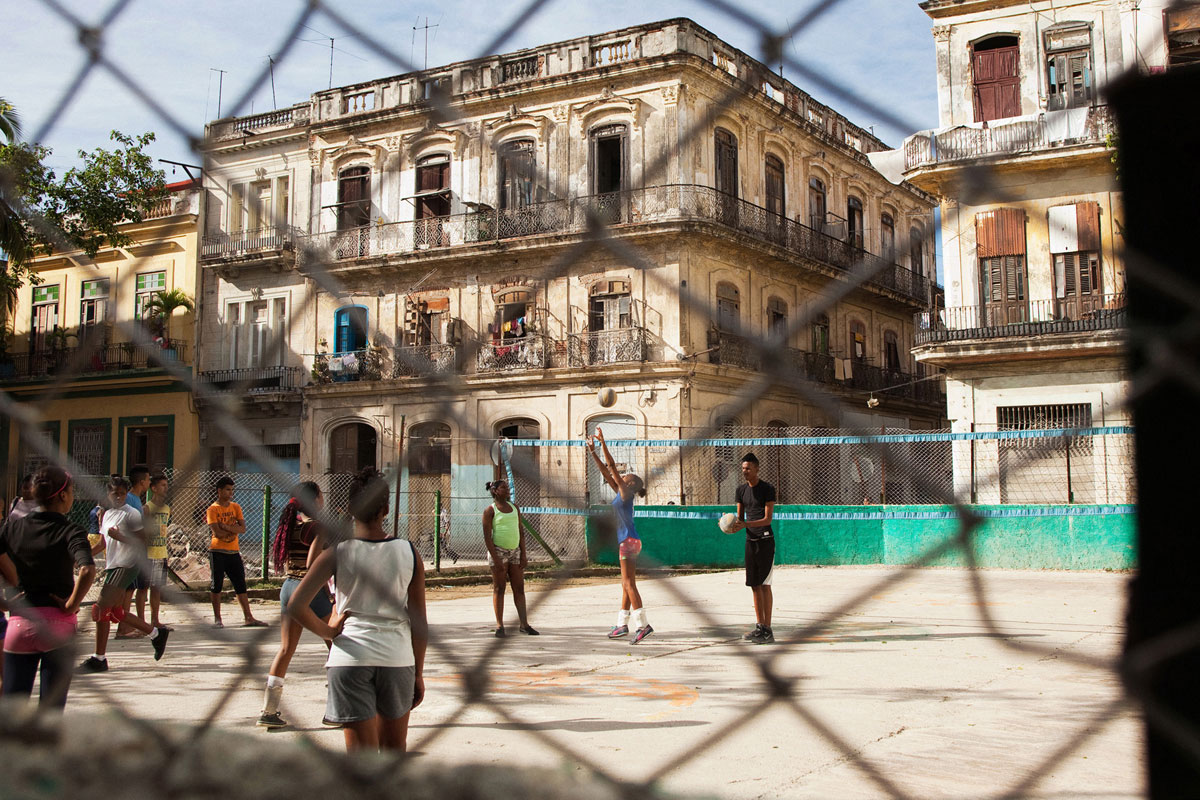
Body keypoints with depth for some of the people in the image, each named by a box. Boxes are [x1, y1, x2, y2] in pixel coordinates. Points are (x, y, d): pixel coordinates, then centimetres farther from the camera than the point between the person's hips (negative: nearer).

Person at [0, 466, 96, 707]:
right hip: (58, 624, -3)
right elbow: (87, 571, -26)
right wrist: (71, 605, -13)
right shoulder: (70, 532, -9)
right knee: (51, 708, 5)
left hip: (20, 622, 3)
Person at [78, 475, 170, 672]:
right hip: (113, 567, 9)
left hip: (125, 566, -9)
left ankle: (99, 658, -6)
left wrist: (119, 537, -21)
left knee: (101, 608, -12)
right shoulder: (107, 514, 18)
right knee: (117, 613, 11)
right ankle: (156, 634, 26)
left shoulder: (131, 514, -8)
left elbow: (143, 541, -13)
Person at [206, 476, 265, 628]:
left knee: (241, 586, 5)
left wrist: (225, 526, -13)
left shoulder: (236, 507, 10)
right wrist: (235, 529, -5)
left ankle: (248, 618, 6)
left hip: (234, 552, 4)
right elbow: (217, 532, -15)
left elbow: (243, 529, -1)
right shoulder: (213, 509, -4)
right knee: (216, 585, 0)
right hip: (218, 552, -4)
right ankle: (217, 619, 9)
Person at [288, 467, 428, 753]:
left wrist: (327, 631, 3)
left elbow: (296, 605, -14)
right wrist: (418, 674, 12)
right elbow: (419, 623, 2)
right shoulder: (408, 552, -2)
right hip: (397, 658, 2)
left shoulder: (338, 552, -6)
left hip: (350, 658, -2)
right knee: (394, 750, 21)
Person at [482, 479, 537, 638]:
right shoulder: (490, 510, -3)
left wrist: (523, 555, 5)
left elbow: (521, 533, 14)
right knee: (498, 589, 0)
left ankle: (524, 624, 6)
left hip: (515, 552, 5)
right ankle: (500, 625, 5)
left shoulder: (514, 508, 13)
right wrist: (496, 559, -16)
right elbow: (487, 537, -9)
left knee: (519, 588, 3)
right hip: (498, 551, -5)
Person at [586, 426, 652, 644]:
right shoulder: (620, 493, 15)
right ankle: (622, 624, 16)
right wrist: (593, 451, 18)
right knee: (627, 584, 11)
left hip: (629, 541, -10)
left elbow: (612, 466, -12)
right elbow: (606, 471, 19)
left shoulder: (626, 492, -7)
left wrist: (603, 442, -11)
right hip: (626, 542, 10)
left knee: (628, 583, -10)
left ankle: (643, 624, -13)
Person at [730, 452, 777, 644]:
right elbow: (740, 516, 13)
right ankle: (760, 627, 12)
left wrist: (746, 524, -28)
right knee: (754, 585, 6)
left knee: (765, 585, -6)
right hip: (750, 541, 6)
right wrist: (735, 526, -10)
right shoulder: (741, 490, 9)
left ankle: (768, 631, -3)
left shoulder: (767, 489, -9)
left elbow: (767, 519, -15)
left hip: (766, 540, -6)